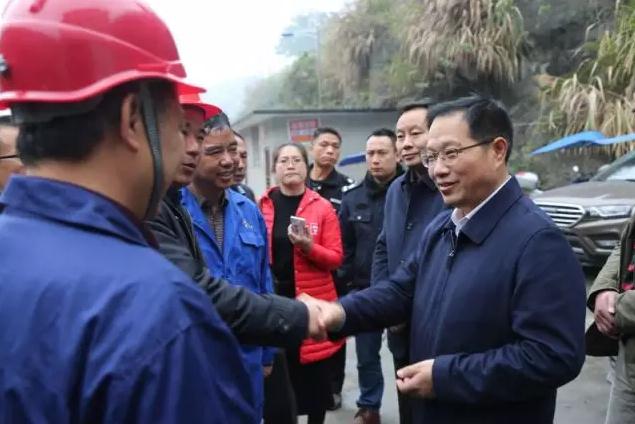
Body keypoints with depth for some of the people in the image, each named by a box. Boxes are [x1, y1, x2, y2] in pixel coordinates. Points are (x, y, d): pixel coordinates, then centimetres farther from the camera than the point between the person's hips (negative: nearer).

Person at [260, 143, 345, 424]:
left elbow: (335, 258, -2)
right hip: (273, 300, 1)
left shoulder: (322, 208, -1)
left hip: (312, 300, -1)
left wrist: (309, 247, -18)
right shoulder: (262, 207, 2)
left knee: (315, 370, 6)